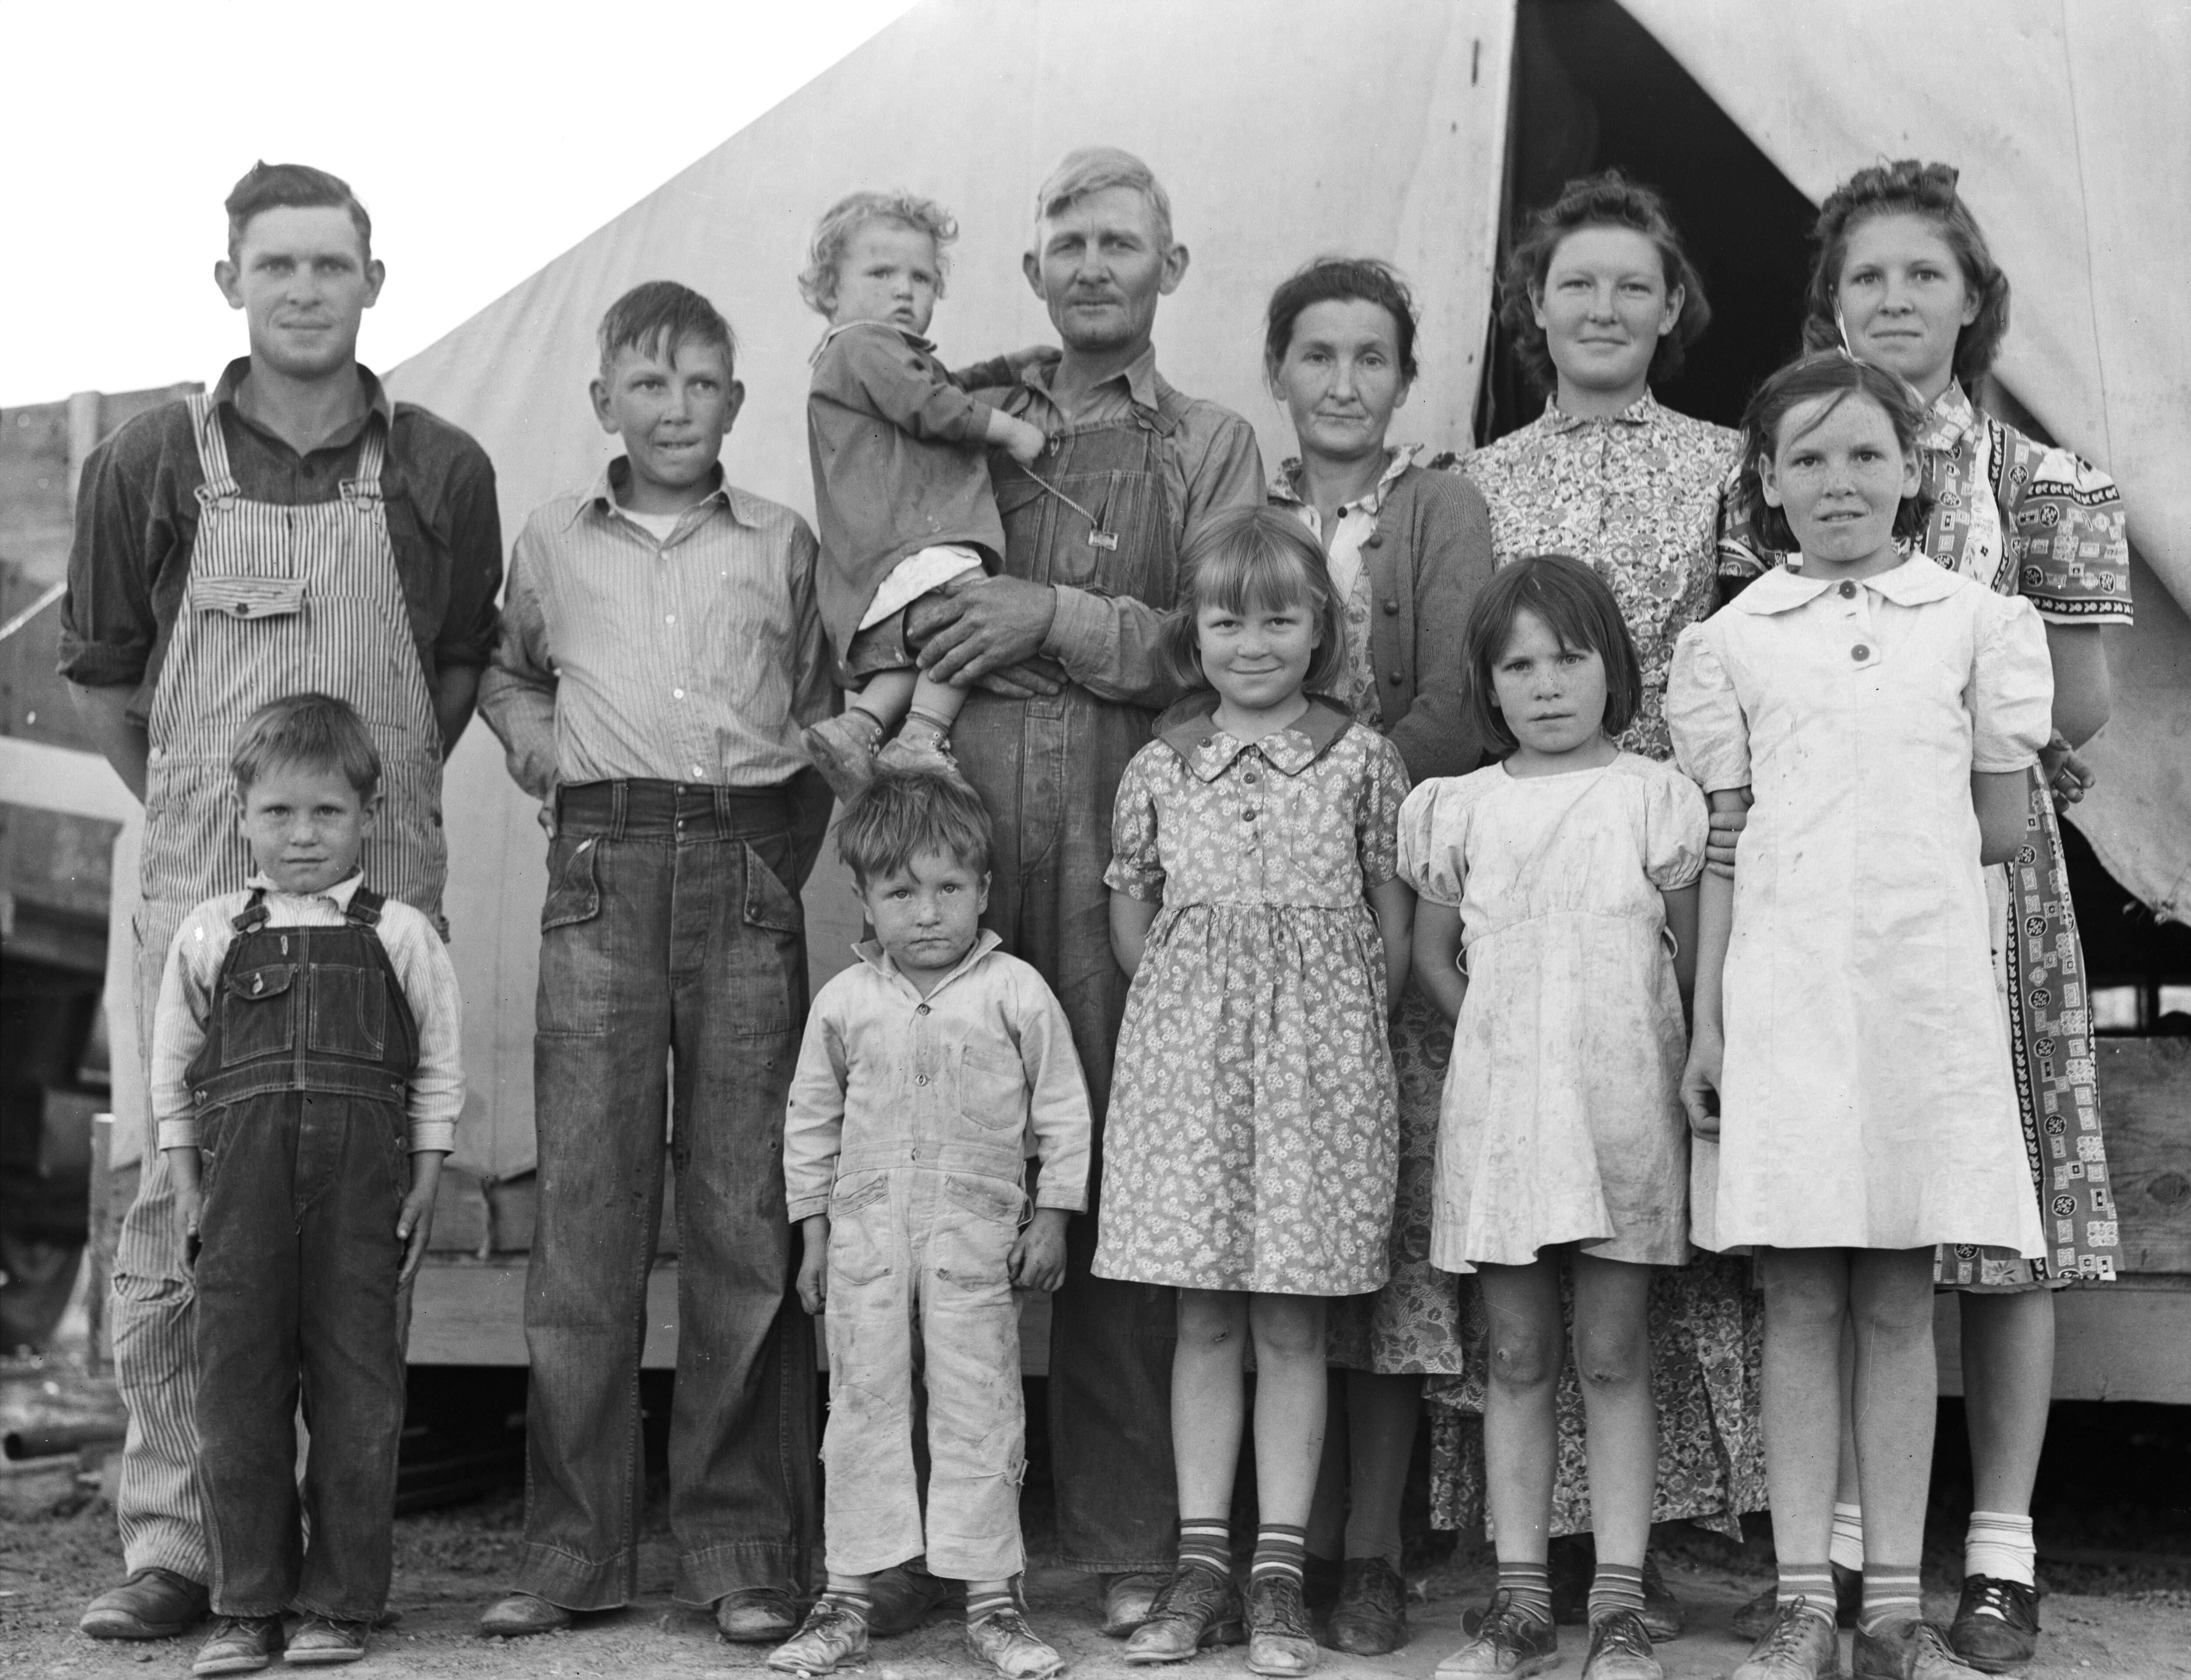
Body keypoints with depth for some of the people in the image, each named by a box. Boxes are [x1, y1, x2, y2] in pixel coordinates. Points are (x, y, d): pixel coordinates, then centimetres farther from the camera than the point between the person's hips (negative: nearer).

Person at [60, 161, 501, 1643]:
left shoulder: (442, 473, 5)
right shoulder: (151, 465, 4)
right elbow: (101, 673, 13)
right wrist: (189, 812, 12)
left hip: (384, 890, 1)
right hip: (203, 889, 0)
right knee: (175, 1196, -4)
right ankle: (170, 1543, 3)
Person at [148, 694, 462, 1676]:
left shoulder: (399, 935, 7)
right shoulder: (209, 935, 10)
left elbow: (439, 1065, 8)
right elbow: (173, 1068, 14)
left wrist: (425, 1180, 3)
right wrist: (184, 1181, 8)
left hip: (362, 1181, -1)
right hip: (241, 1179, 1)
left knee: (356, 1389, 1)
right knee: (236, 1383, 2)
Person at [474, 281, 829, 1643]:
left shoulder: (784, 544, 13)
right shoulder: (555, 542, 15)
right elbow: (504, 667, 31)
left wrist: (781, 850, 7)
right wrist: (529, 733, 10)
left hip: (747, 876, 0)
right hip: (602, 875, 0)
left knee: (745, 1210, -2)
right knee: (586, 1200, -3)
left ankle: (742, 1544, 5)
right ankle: (576, 1543, 5)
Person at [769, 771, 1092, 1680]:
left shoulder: (1016, 993, -3)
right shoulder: (843, 1002, 4)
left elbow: (1062, 1110, 3)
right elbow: (811, 1119, 12)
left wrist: (1051, 1218, 1)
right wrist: (813, 1231, 10)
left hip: (976, 1237, -2)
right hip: (865, 1235, 2)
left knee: (978, 1414, 2)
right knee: (863, 1408, 6)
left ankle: (992, 1598, 9)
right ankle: (848, 1593, 13)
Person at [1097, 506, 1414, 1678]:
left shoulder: (1362, 761, 2)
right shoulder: (1159, 770, 6)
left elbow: (1393, 935, 5)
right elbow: (1132, 930, 12)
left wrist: (1339, 1028, 0)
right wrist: (1203, 1005, 4)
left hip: (1319, 1055, -1)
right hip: (1185, 1055, 2)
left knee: (1291, 1325, 3)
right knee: (1204, 1321, 6)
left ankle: (1279, 1578, 10)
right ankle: (1202, 1565, 13)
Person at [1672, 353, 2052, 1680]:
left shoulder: (1977, 621, 7)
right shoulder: (1731, 639, 7)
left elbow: (2003, 826, 10)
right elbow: (1720, 850, 6)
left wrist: (1902, 859, 2)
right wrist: (1706, 1024, 3)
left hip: (1929, 989, 0)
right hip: (1783, 995, 0)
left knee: (1901, 1303, 5)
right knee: (1799, 1300, 2)